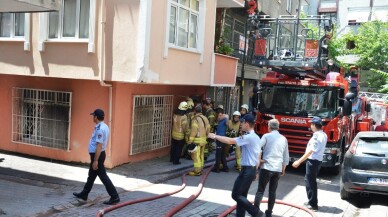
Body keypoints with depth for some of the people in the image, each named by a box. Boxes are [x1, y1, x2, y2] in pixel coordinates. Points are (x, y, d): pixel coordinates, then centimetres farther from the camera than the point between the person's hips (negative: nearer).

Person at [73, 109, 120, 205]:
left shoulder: (100, 129, -24)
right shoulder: (103, 127, 9)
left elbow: (99, 146, -28)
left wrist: (95, 161, -26)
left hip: (97, 155, -10)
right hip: (98, 154, 10)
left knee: (103, 176, -6)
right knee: (91, 175, 20)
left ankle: (114, 197, -3)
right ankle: (84, 194, 33)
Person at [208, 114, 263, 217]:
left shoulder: (248, 137, -18)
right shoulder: (256, 137, 13)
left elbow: (230, 141, -20)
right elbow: (258, 156, 17)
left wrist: (214, 136, -9)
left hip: (247, 170, -10)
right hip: (251, 169, 10)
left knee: (236, 195, -4)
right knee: (241, 195, 13)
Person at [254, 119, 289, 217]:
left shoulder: (266, 136, -3)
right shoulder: (284, 139, 10)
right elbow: (286, 156, 15)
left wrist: (258, 159, 3)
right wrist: (283, 169, 24)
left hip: (266, 167, -4)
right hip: (278, 169, 4)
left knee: (260, 190, 3)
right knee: (272, 191, 11)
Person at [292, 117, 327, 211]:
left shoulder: (316, 136, -21)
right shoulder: (324, 135, 8)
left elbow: (310, 151, -25)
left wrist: (299, 161, -24)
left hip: (313, 161, -10)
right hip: (318, 160, 10)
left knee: (310, 182, -2)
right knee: (311, 181, 19)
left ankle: (313, 205, 4)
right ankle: (312, 201, 28)